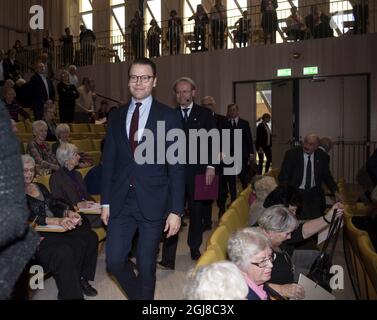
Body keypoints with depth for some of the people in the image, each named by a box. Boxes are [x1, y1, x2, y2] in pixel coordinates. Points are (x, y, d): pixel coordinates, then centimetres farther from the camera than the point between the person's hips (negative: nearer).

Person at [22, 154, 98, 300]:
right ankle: (71, 295, -19)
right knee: (63, 252, -35)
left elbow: (55, 205, 18)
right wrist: (56, 220, -31)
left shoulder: (40, 187, 20)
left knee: (91, 237, -12)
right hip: (37, 237, -7)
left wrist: (68, 212, -6)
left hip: (57, 228, 8)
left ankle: (82, 279, 4)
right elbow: (26, 218, -17)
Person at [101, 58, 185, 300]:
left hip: (153, 202, -3)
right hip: (121, 202, 3)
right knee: (114, 262, 6)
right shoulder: (116, 116, 9)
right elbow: (108, 161, 10)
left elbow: (176, 167, -5)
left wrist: (176, 210, -9)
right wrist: (106, 202, 7)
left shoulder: (169, 117, -3)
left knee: (146, 265, 8)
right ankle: (137, 294, 35)